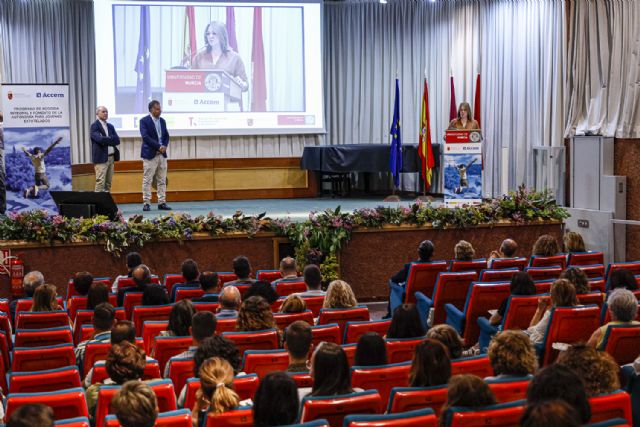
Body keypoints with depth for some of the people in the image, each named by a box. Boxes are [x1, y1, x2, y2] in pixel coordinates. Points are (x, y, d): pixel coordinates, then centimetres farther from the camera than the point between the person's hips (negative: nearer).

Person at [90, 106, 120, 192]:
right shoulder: (94, 126, -4)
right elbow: (100, 139, -20)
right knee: (100, 182, -11)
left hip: (111, 157, 7)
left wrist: (106, 140, -9)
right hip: (101, 157, -7)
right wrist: (111, 139, -7)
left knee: (108, 183, 7)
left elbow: (117, 140, 4)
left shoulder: (110, 126, 17)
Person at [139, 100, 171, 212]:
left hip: (162, 154, 6)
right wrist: (158, 146, -17)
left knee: (162, 181, 6)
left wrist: (164, 146, -6)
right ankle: (146, 203, 0)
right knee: (147, 180, -3)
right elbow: (145, 137, -14)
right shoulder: (144, 121, -6)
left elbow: (166, 136, 14)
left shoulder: (162, 121, 13)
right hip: (150, 154, -6)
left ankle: (162, 202, 10)